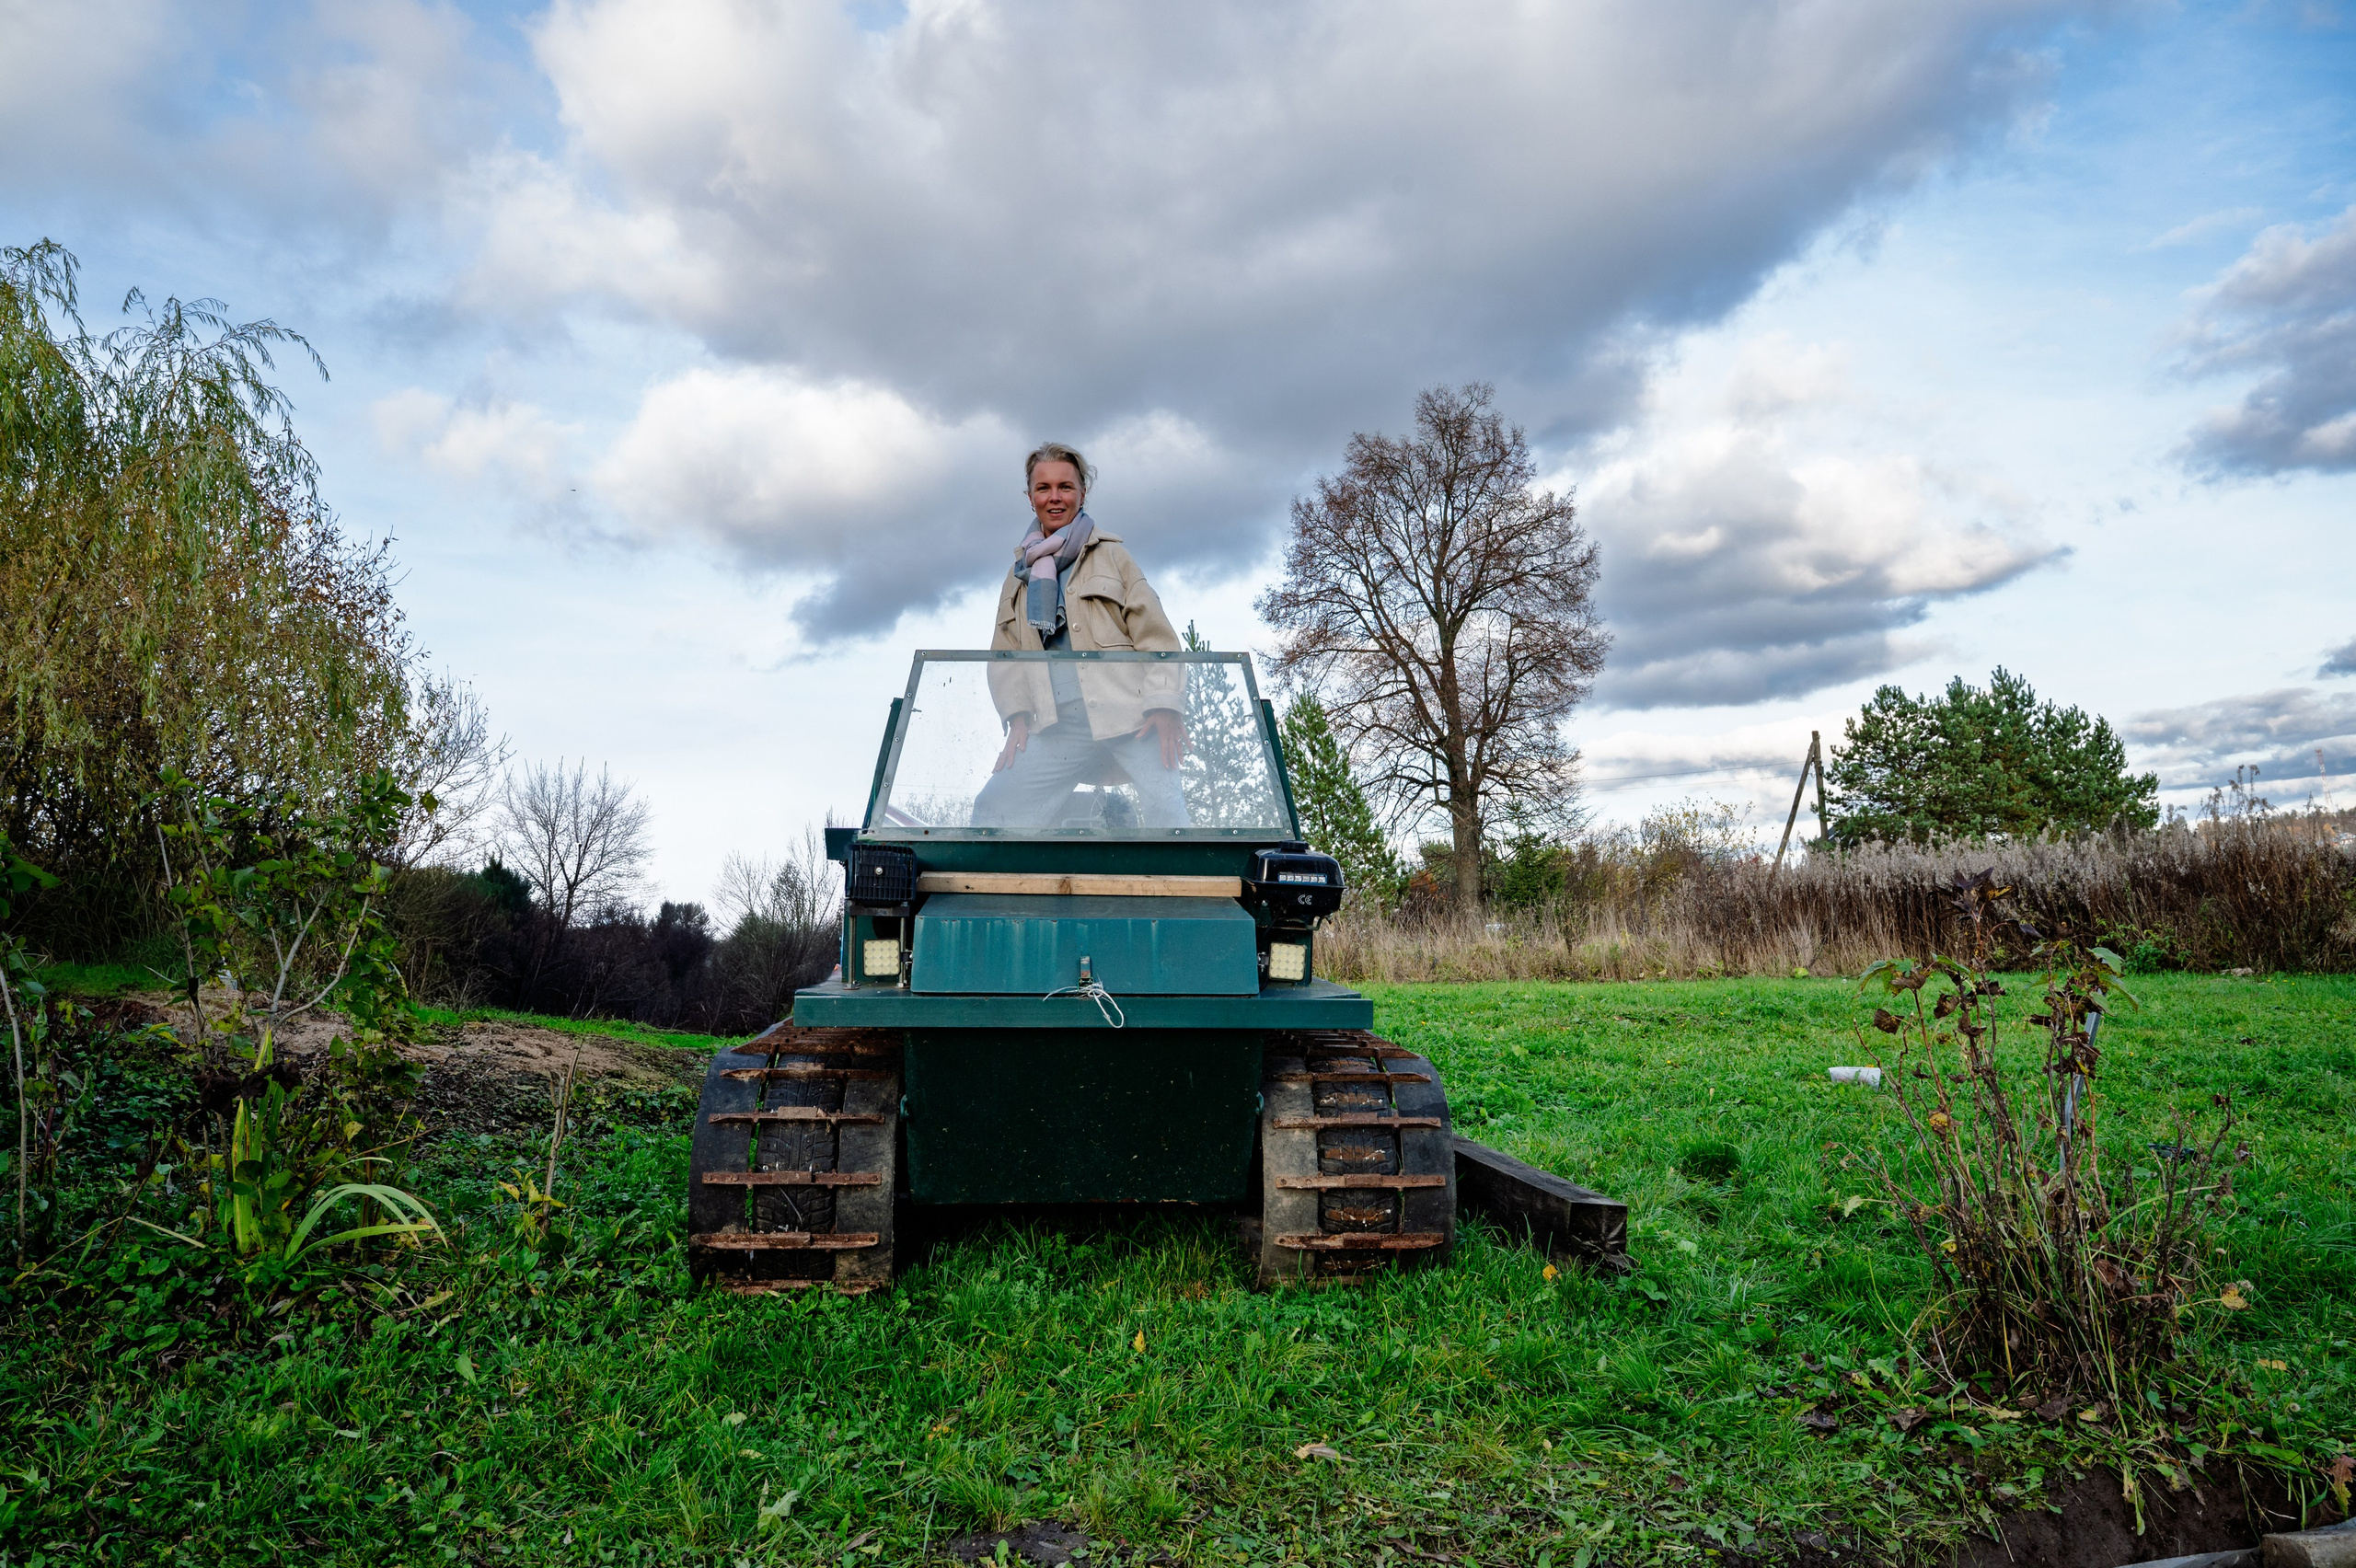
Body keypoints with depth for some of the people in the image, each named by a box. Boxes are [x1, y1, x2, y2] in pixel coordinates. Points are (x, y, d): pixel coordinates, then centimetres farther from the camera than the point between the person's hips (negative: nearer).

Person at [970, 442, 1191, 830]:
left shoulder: (1111, 555, 13)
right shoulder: (1020, 572, 23)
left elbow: (1155, 634, 4)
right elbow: (1005, 655, 18)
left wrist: (1164, 705, -10)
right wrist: (1018, 717, 1)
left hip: (1129, 714, -3)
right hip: (1058, 726, 4)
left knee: (1165, 812, -18)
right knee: (993, 807, -9)